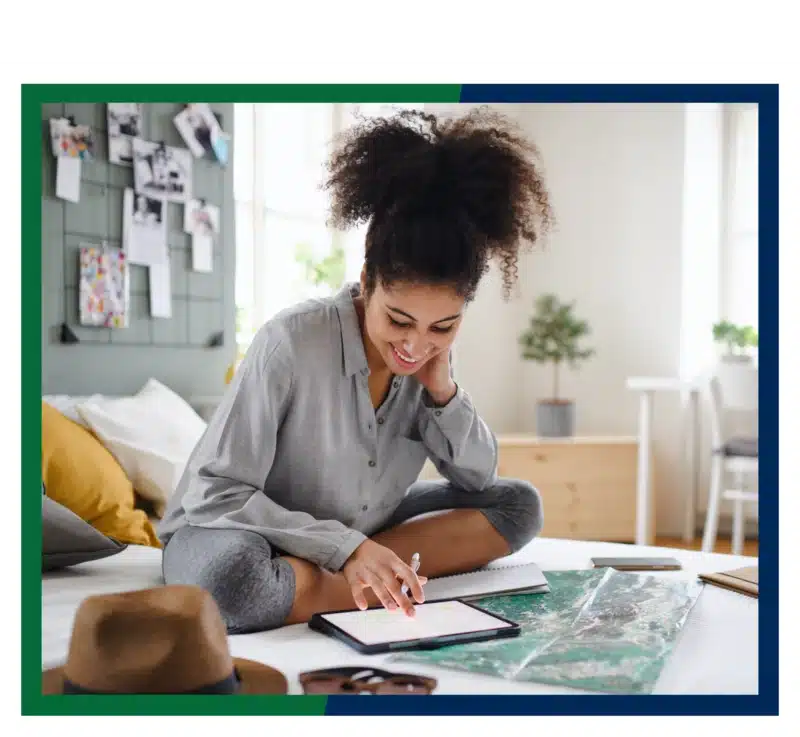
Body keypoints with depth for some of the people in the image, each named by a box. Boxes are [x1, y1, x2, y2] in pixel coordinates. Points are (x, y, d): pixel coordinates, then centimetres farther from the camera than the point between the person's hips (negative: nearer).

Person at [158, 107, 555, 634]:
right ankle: (405, 584, -21)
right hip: (238, 535, -5)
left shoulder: (429, 355, -8)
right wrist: (346, 547, -31)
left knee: (519, 503, -6)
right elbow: (213, 493, -24)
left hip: (358, 532, 6)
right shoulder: (291, 342, -25)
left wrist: (443, 390, -18)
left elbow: (479, 480, 0)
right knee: (230, 572, -41)